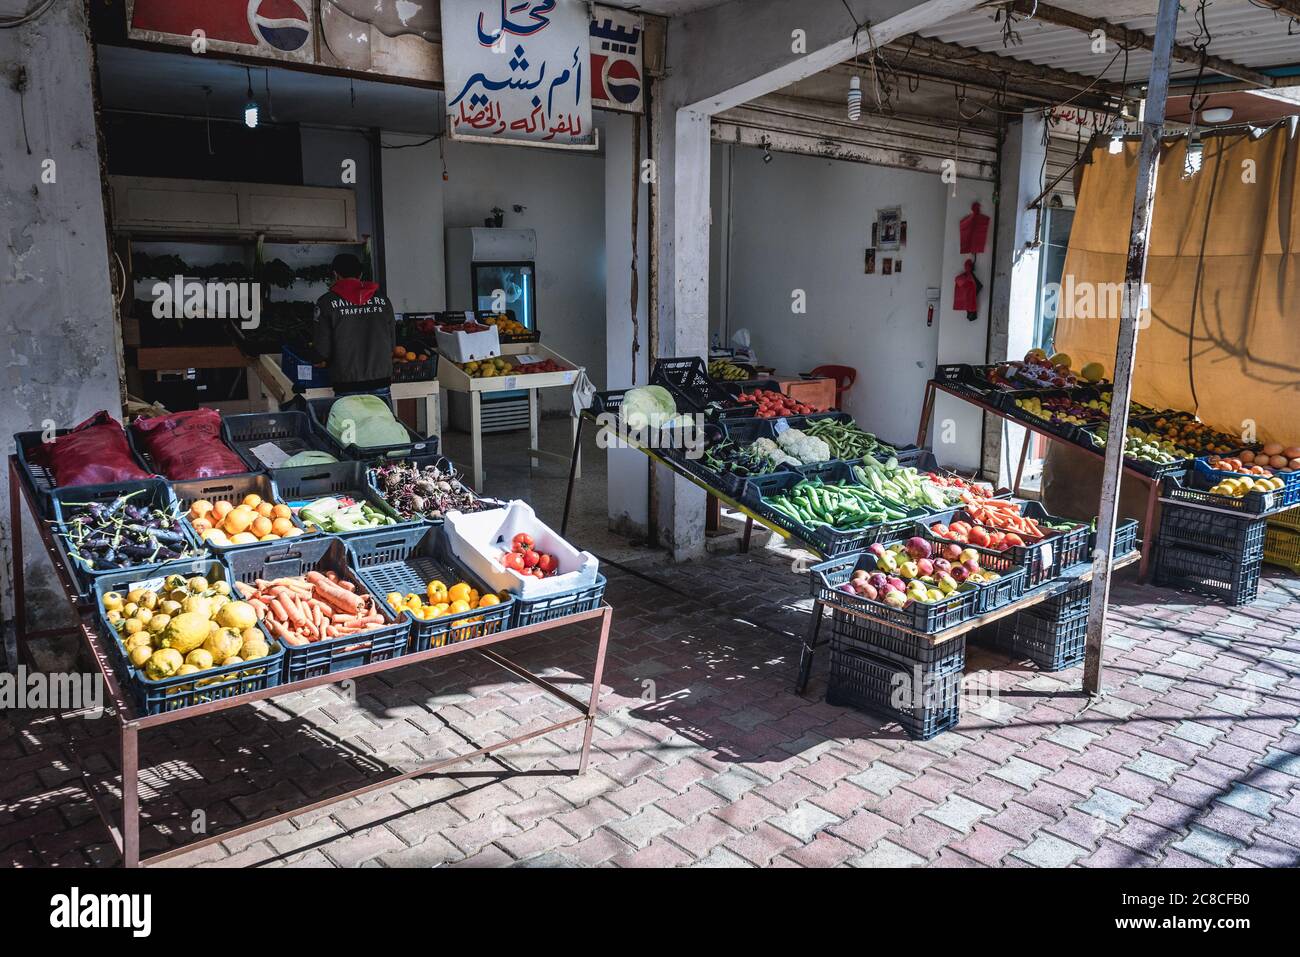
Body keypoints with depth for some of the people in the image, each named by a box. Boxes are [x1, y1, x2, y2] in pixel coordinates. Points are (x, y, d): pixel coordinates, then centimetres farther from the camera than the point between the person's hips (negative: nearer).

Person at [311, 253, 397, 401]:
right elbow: (392, 344, 9)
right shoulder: (382, 300, 4)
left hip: (348, 388, -2)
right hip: (381, 386, 2)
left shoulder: (327, 302, -4)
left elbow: (322, 350, -5)